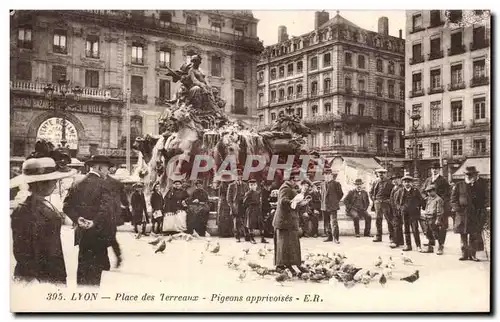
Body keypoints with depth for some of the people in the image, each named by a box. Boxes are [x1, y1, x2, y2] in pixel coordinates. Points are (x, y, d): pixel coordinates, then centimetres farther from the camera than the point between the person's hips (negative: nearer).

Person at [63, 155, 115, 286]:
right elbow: (106, 208, -22)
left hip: (82, 232, 5)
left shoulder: (77, 184, 6)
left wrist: (77, 219, -5)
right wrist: (95, 222, -16)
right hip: (98, 232, -5)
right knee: (95, 267, 4)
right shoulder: (103, 184, -11)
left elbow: (67, 206, 1)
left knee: (83, 265, 15)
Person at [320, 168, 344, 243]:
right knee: (326, 223, 9)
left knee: (334, 222, -10)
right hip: (324, 206, 6)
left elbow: (340, 194, 4)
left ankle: (335, 238, -8)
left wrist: (335, 201, 5)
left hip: (332, 206, -6)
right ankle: (329, 237, 19)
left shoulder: (336, 184, -3)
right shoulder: (323, 184, 13)